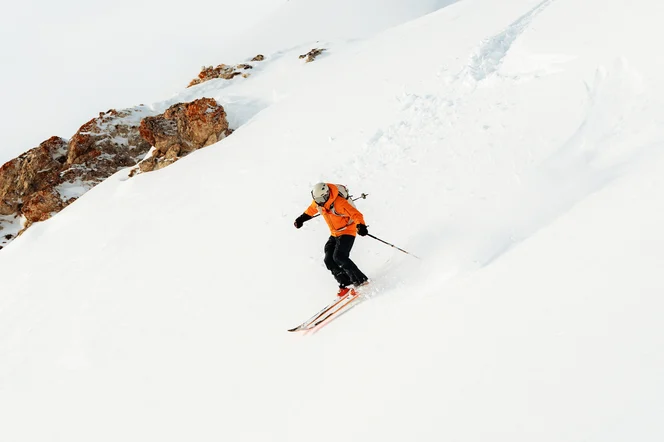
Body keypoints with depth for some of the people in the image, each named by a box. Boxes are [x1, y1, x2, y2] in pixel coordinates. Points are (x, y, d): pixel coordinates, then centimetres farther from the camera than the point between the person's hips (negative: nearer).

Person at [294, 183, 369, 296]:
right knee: (329, 260, -4)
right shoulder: (318, 202, -6)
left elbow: (356, 214, -30)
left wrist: (361, 226, -48)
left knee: (339, 257, -24)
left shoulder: (339, 203, -28)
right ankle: (346, 283, 3)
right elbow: (312, 209, 19)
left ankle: (361, 280, -16)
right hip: (334, 234, 8)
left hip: (347, 232, -8)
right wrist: (301, 218, 29)